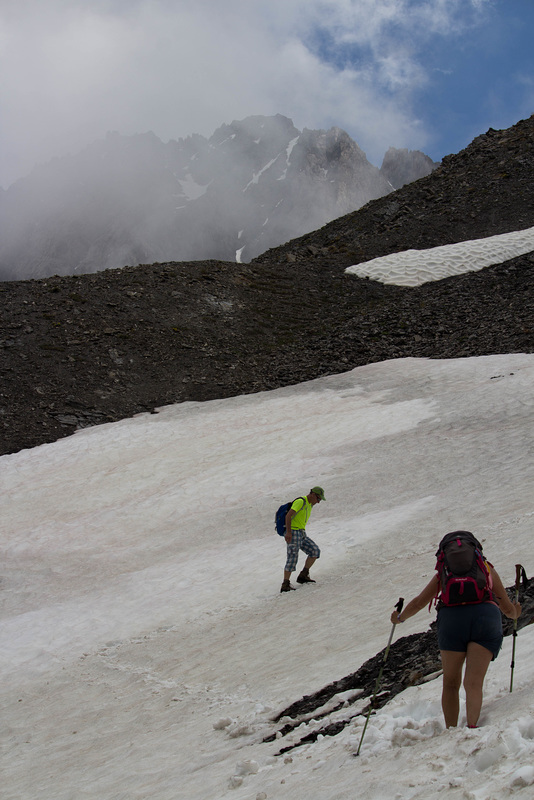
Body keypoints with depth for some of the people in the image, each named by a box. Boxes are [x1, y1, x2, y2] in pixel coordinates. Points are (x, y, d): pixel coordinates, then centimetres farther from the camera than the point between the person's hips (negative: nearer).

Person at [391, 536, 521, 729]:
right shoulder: (487, 568, 27)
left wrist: (400, 617, 45)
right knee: (473, 682, -8)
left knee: (450, 684, 12)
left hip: (452, 619, 0)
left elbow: (418, 603, 26)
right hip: (487, 617, 0)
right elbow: (508, 608, 29)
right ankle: (472, 724, -31)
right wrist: (515, 614, 53)